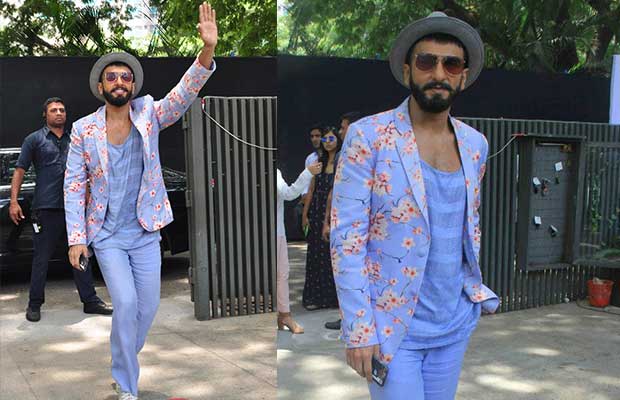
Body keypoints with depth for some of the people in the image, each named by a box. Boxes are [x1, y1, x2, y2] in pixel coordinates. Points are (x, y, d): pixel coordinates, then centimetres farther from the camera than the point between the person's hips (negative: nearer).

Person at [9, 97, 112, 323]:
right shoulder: (34, 139, 4)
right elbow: (19, 171, 1)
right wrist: (14, 201, -8)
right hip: (46, 208, -3)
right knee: (41, 259, 3)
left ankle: (90, 301, 13)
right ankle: (34, 304, 15)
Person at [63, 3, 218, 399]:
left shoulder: (149, 115, -5)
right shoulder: (84, 130, -6)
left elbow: (185, 92, -20)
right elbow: (74, 187, -2)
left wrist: (208, 49, -36)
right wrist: (76, 238, -7)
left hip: (145, 234, 2)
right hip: (106, 236, -2)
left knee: (148, 306, 9)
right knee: (126, 302, -12)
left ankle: (124, 360, 38)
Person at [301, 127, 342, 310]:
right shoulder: (319, 162, 12)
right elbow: (311, 190, 11)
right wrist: (305, 214, 6)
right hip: (318, 213, 5)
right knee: (317, 254, 8)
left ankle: (334, 296, 13)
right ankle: (316, 296, 16)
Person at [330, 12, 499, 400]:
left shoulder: (475, 144, 4)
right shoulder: (368, 136, -13)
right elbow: (346, 237, -14)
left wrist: (474, 289, 11)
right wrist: (358, 330, -16)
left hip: (456, 325, 5)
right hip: (391, 327, -5)